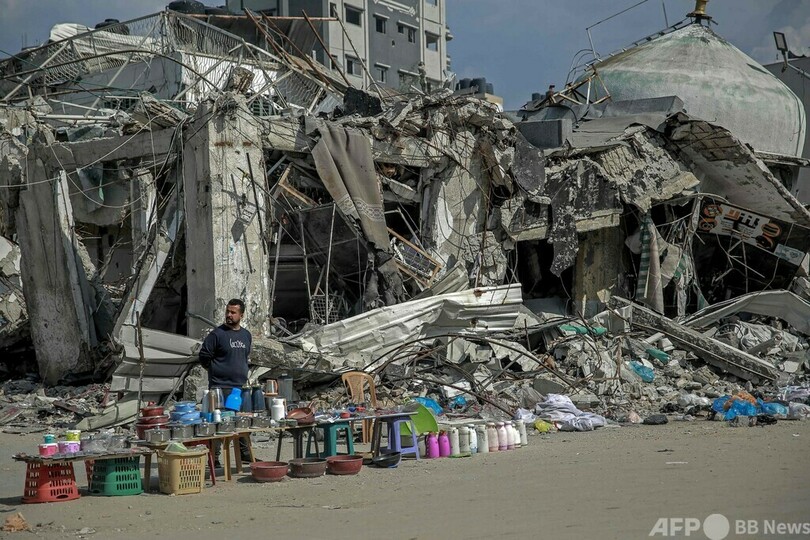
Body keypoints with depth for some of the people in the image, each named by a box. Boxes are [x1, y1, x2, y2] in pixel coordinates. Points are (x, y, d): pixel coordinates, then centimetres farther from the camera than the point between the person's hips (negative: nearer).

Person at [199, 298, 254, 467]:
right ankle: (214, 457, -1)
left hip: (240, 386, 6)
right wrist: (218, 371, -2)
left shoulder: (246, 335, 12)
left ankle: (245, 454, 22)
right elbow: (204, 356, -5)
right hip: (220, 388, -6)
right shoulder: (217, 334, -7)